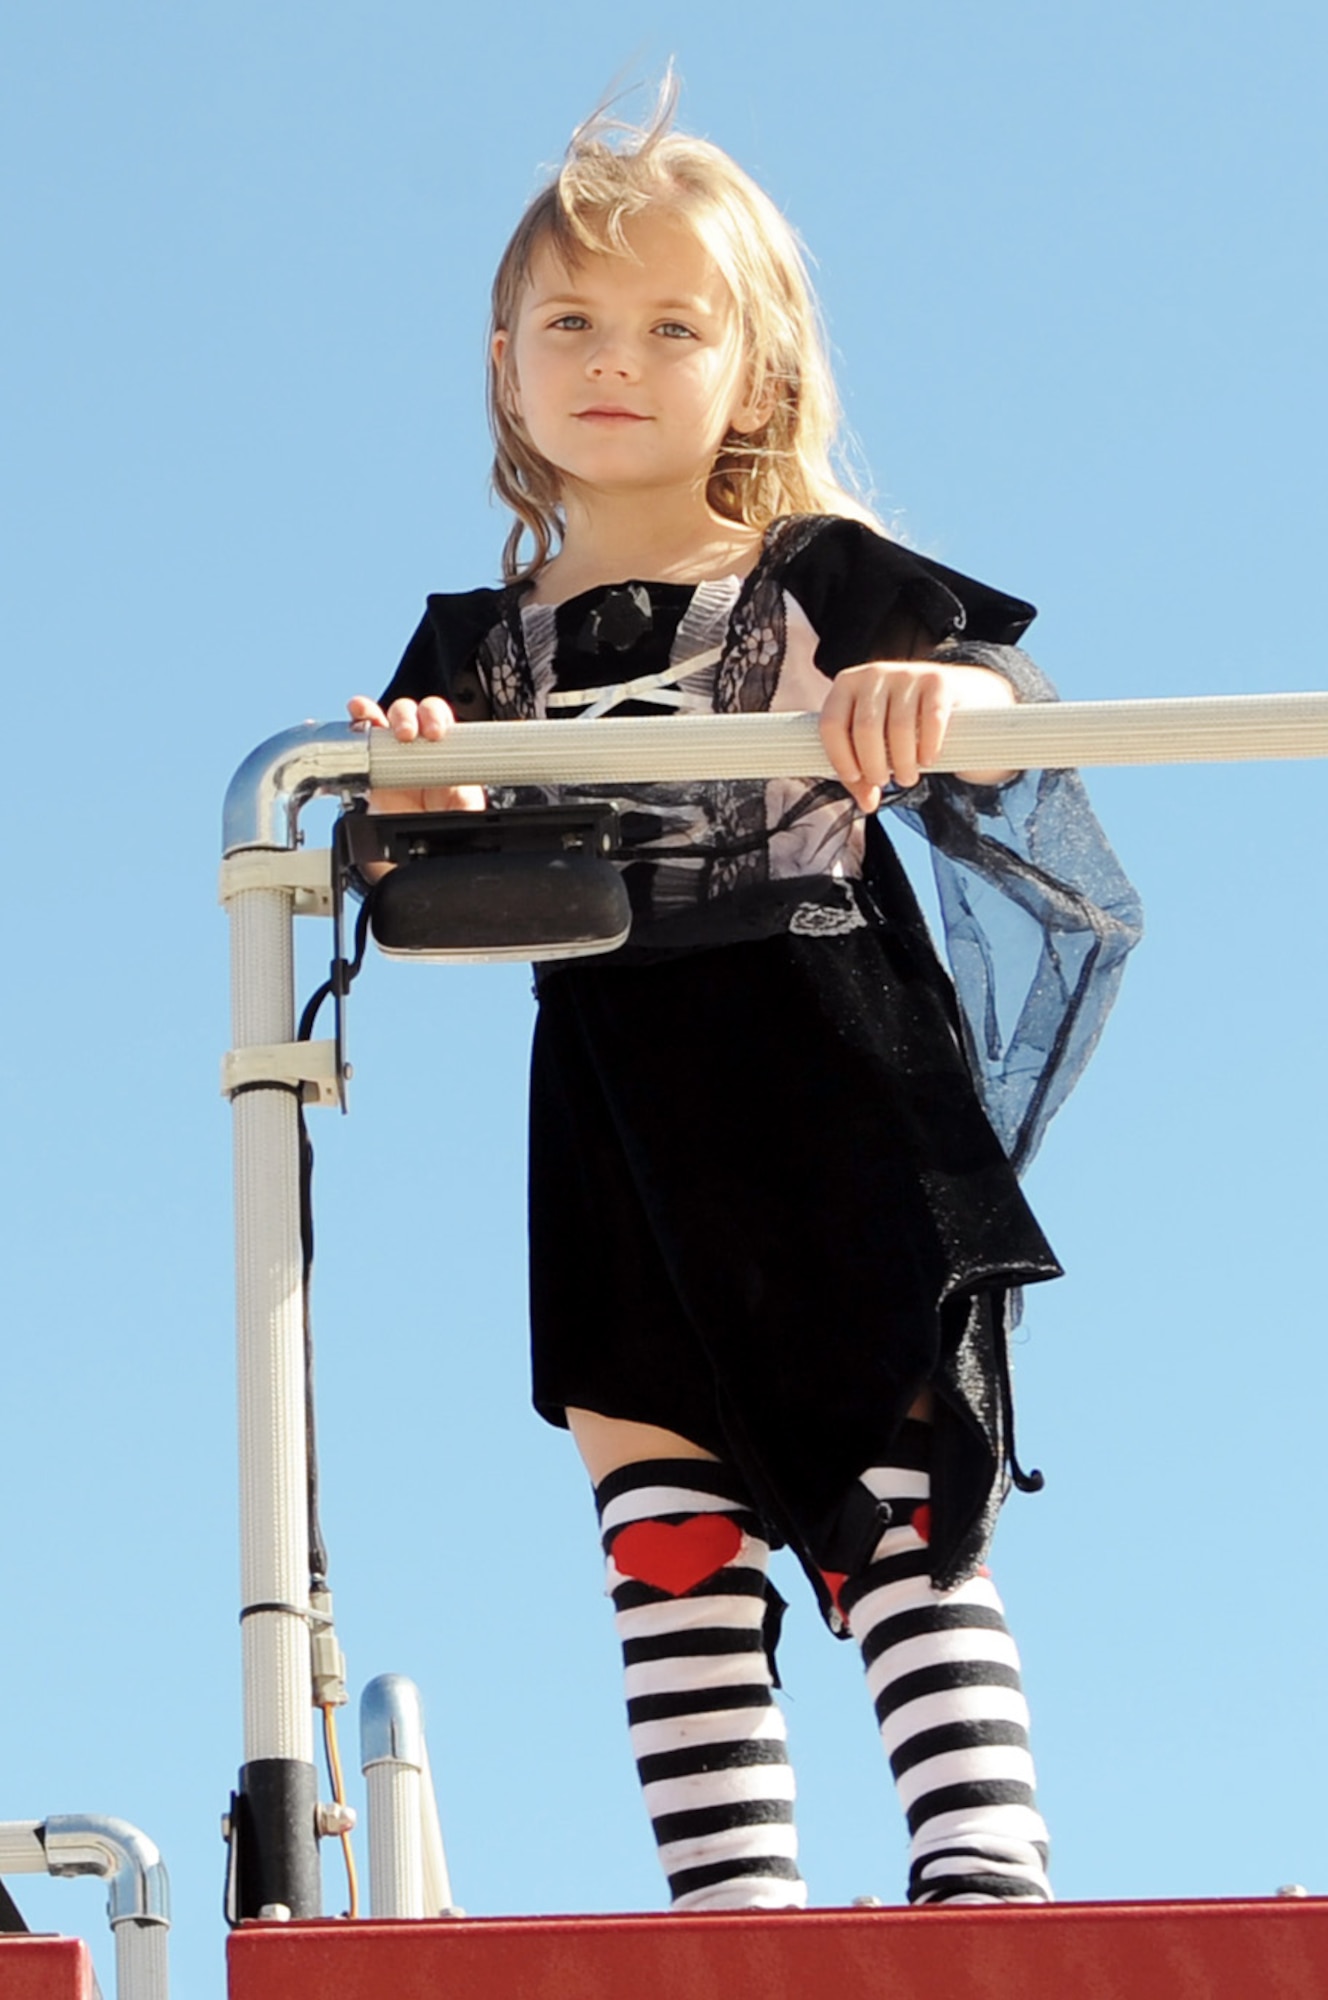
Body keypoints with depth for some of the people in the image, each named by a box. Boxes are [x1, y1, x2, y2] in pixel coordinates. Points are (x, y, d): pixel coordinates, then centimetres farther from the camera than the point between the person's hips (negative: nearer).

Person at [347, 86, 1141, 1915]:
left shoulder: (822, 581, 7)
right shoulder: (479, 647, 13)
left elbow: (1006, 681, -7)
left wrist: (945, 692, -30)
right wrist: (419, 808, -19)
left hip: (837, 1095, -3)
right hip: (620, 1130, 3)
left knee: (902, 1509, -7)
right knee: (667, 1526, -1)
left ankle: (986, 1865, -10)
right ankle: (732, 1907, 0)